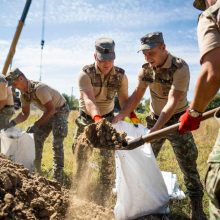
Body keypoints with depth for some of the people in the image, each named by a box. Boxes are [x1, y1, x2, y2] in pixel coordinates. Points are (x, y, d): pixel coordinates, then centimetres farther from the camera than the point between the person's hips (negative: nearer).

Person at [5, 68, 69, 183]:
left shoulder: (39, 88, -32)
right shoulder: (23, 94, -5)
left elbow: (51, 110, -31)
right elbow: (24, 114, 3)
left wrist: (36, 125, -32)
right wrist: (13, 122, -15)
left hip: (61, 110, -8)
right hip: (49, 112, 8)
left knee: (57, 143, -14)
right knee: (37, 139, 6)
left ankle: (57, 177, -8)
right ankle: (36, 170, 19)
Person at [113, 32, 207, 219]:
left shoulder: (180, 68, -25)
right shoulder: (146, 69, -7)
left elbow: (172, 102, -32)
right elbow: (136, 97, -4)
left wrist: (155, 129, -39)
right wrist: (119, 117, -13)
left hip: (177, 119, -5)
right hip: (155, 118, 5)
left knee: (188, 164, -5)